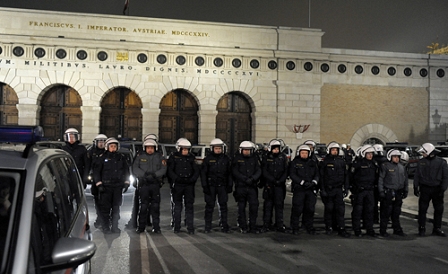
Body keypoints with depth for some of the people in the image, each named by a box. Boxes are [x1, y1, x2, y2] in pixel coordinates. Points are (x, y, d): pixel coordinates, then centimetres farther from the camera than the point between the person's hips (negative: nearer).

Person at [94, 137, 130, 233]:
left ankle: (114, 226, 15)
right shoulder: (103, 158, 0)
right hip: (106, 186, -3)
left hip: (118, 186, 3)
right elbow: (96, 171, 2)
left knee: (116, 207, 7)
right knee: (105, 207, -2)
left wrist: (126, 183, 9)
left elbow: (126, 171, 17)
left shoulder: (121, 157, 9)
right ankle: (105, 227, 6)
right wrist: (99, 184, -5)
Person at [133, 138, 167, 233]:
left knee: (155, 206, 2)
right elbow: (135, 168, 0)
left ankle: (156, 226, 8)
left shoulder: (159, 157, 8)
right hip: (143, 184, -1)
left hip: (155, 184, 1)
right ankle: (141, 226, 6)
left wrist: (154, 174, -16)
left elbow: (163, 169, 0)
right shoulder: (140, 156, 8)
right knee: (143, 205, -1)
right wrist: (144, 174, -15)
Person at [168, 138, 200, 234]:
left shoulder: (191, 158, 8)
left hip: (189, 185, 1)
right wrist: (177, 179, -17)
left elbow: (196, 170, 8)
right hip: (178, 185, -1)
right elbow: (170, 171, -3)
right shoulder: (173, 158, 1)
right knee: (177, 206, 7)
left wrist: (192, 179, -9)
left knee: (189, 206, 0)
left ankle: (190, 227, 3)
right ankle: (177, 227, 15)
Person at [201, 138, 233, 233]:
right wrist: (205, 186, -6)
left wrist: (230, 186, 5)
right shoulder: (208, 159, -1)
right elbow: (203, 173, 0)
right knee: (209, 206, 2)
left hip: (222, 186, 2)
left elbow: (229, 174, 10)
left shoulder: (226, 159, 6)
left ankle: (224, 225, 10)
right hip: (211, 186, -2)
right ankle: (208, 226, 10)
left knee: (223, 206, 3)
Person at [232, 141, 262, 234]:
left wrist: (252, 179, -15)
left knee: (254, 206, -4)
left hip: (252, 187, 2)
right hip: (240, 187, -2)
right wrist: (245, 179, -17)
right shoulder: (237, 159, 1)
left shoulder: (254, 158, 9)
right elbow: (235, 172, -7)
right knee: (241, 207, 6)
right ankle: (243, 227, 15)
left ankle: (253, 227, 5)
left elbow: (258, 171, 3)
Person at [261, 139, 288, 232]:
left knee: (279, 204, 1)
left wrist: (280, 181, -9)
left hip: (280, 185, 1)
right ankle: (266, 224, 10)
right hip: (269, 185, -1)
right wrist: (273, 180, -13)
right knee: (268, 205, 3)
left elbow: (286, 171, 5)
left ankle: (279, 225, 5)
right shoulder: (266, 158, 3)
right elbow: (264, 172, -3)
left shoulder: (283, 157, 7)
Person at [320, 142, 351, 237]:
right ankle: (329, 227, 15)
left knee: (340, 209, -1)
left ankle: (341, 228, 1)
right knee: (329, 208, 3)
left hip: (338, 189, 3)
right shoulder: (324, 162, 0)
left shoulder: (341, 162, 12)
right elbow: (321, 177, -3)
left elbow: (345, 176, 17)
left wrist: (346, 188, 11)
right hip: (328, 189, -3)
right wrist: (322, 190, -9)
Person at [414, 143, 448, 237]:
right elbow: (417, 175, 7)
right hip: (425, 189, 1)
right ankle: (422, 228, 12)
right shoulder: (421, 162, 4)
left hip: (437, 189, -1)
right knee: (422, 209, 1)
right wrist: (416, 187, 0)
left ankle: (437, 228, 19)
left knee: (439, 209, 6)